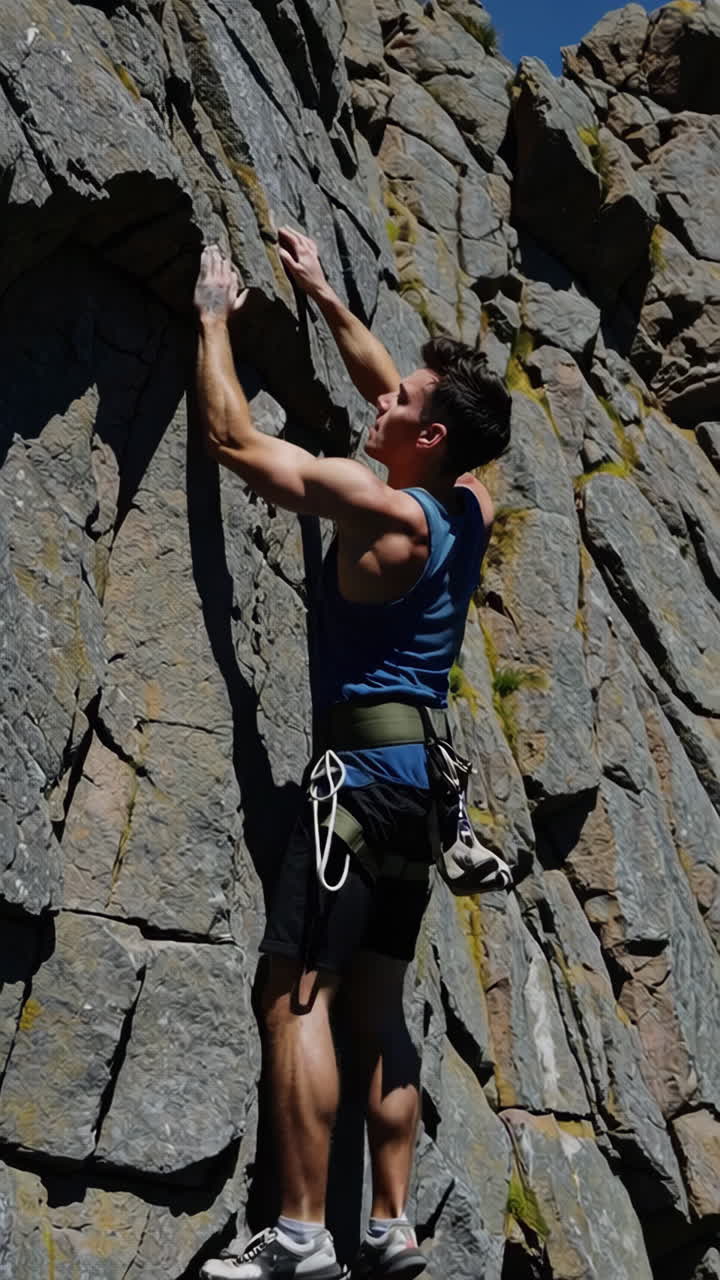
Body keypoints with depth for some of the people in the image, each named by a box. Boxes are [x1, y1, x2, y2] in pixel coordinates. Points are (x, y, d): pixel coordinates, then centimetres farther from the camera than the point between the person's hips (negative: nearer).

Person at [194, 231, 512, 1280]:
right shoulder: (469, 510, 10)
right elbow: (387, 387, 25)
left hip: (366, 761, -9)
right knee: (377, 1004, 12)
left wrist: (216, 312, 8)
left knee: (297, 992, -8)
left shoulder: (378, 509, -12)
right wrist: (322, 294, 31)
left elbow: (233, 438, -5)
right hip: (422, 769, 9)